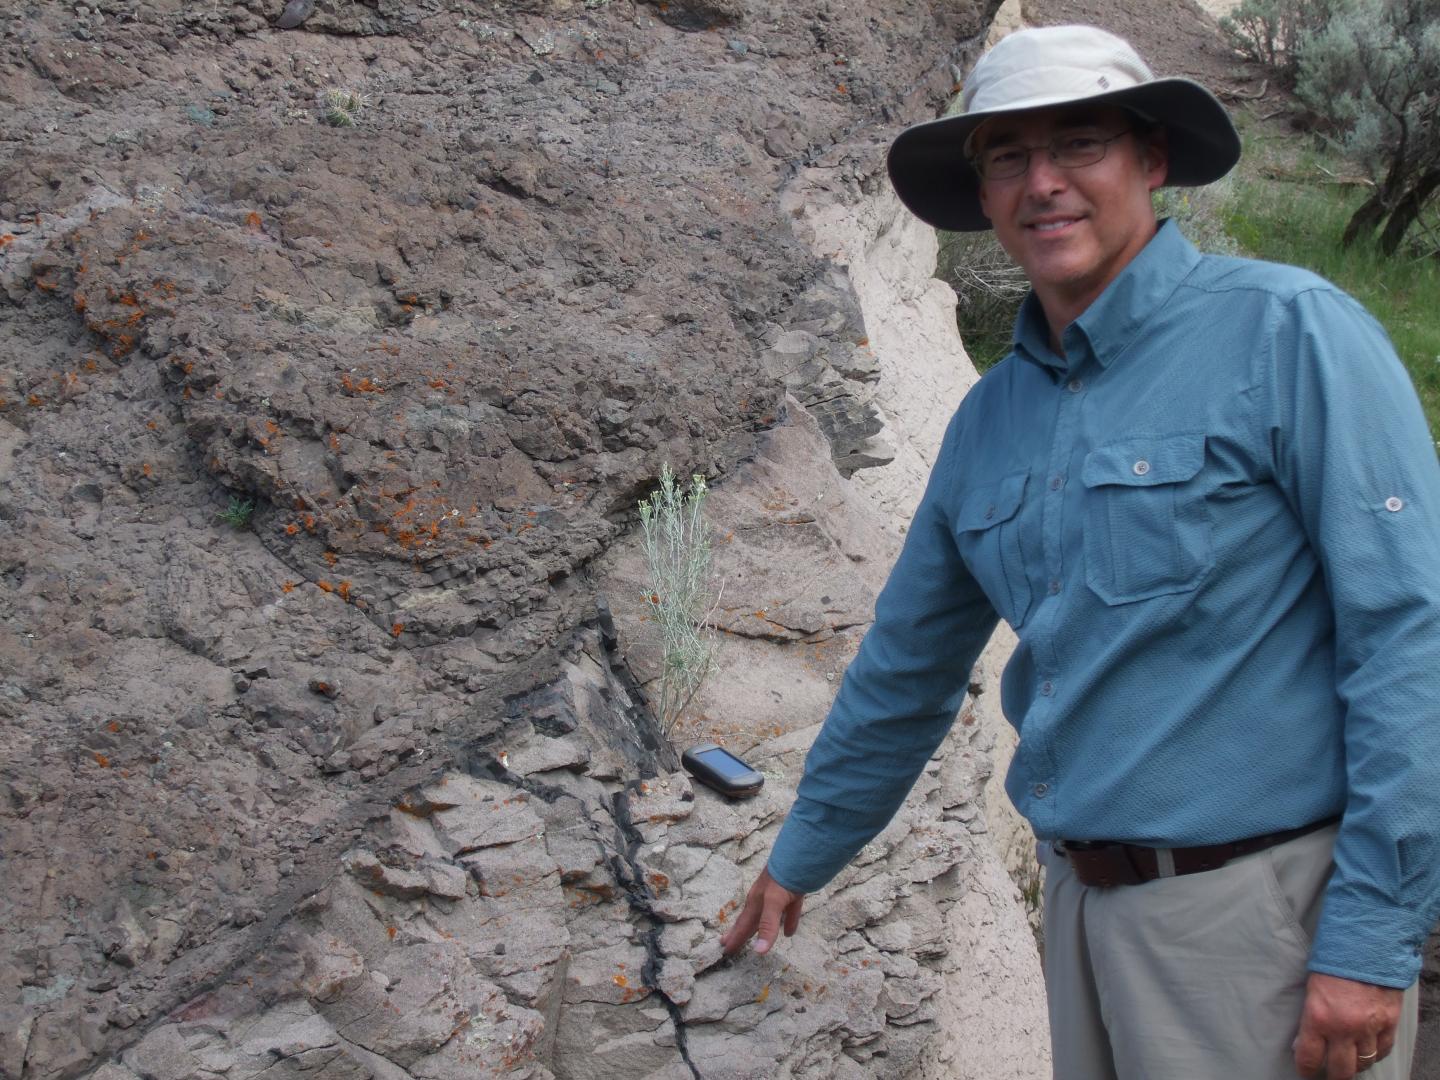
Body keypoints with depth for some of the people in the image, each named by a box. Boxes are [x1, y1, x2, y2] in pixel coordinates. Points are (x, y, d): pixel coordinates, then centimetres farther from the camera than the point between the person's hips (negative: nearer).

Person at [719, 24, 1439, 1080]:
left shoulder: (1289, 333, -11)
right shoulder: (991, 419, 9)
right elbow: (908, 664, 21)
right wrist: (800, 858, 27)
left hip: (1262, 903, -6)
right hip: (1084, 898, 6)